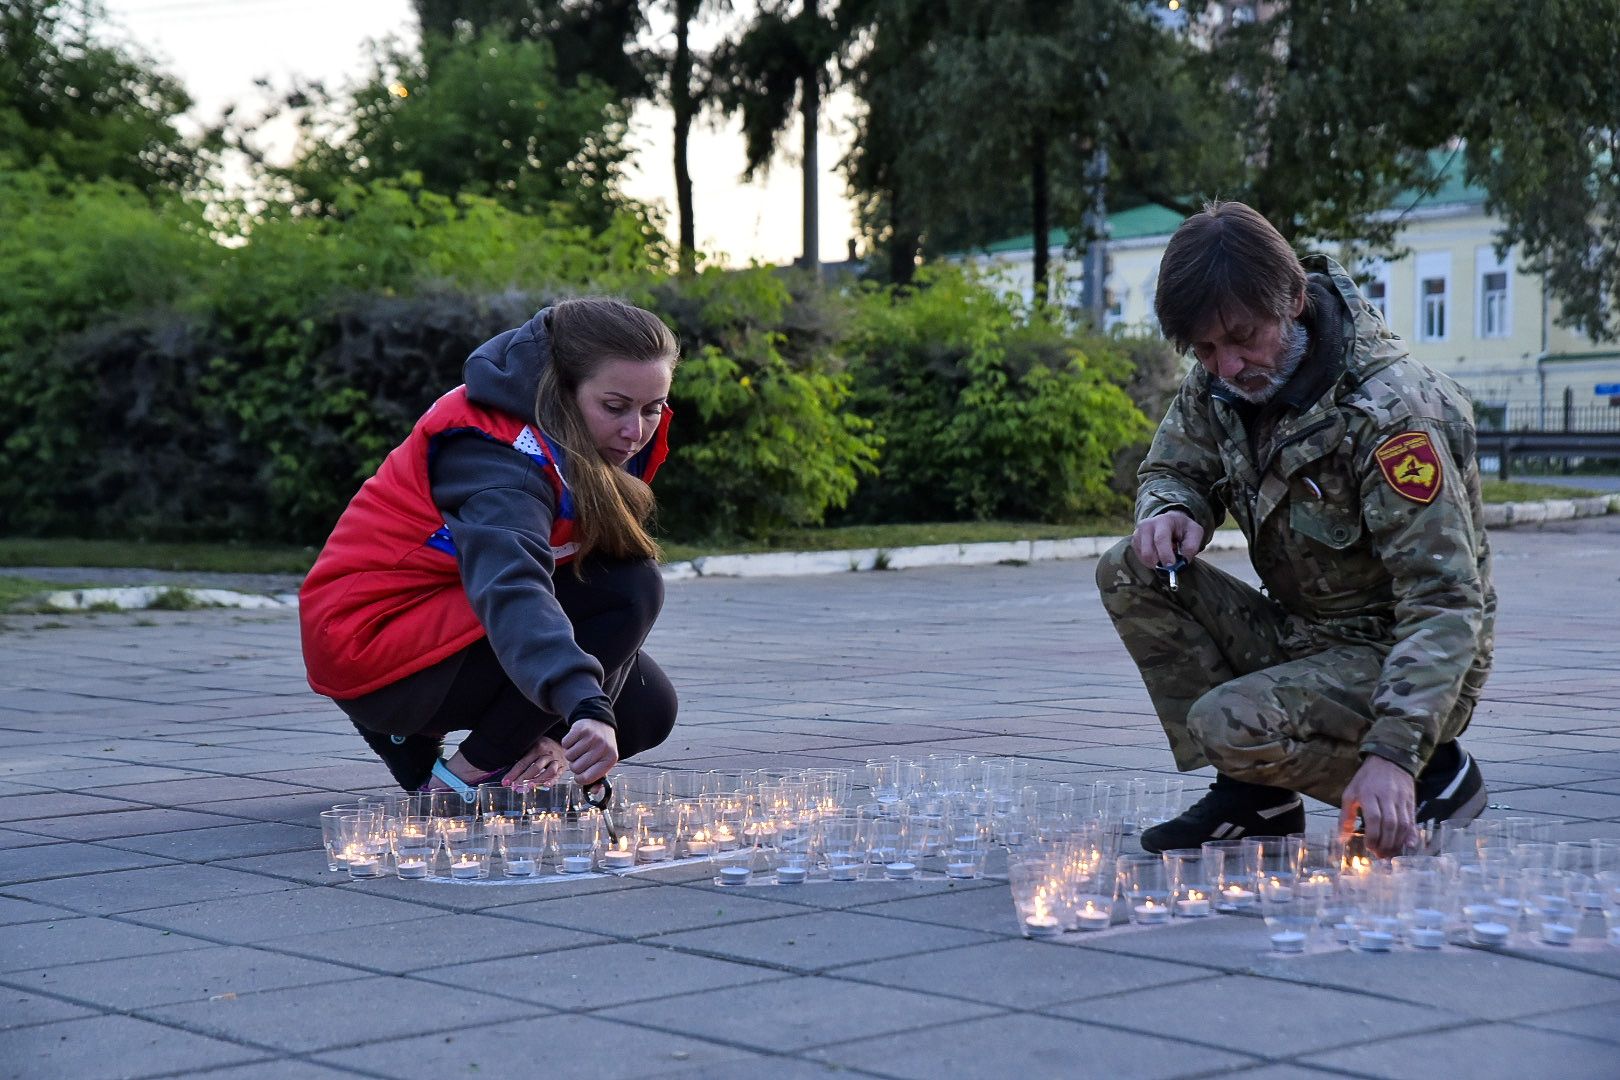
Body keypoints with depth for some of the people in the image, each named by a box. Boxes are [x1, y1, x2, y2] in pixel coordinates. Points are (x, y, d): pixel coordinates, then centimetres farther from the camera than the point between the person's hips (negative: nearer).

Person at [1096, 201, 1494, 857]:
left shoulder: (1391, 411, -26)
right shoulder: (1218, 381, -5)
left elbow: (1448, 604, -30)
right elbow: (1171, 469, 14)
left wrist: (1393, 754, -41)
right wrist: (1170, 514, -15)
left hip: (1405, 661, -8)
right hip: (1300, 635, 8)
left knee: (1231, 725, -31)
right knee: (1129, 573, -10)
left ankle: (1435, 776, -5)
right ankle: (1253, 796, -4)